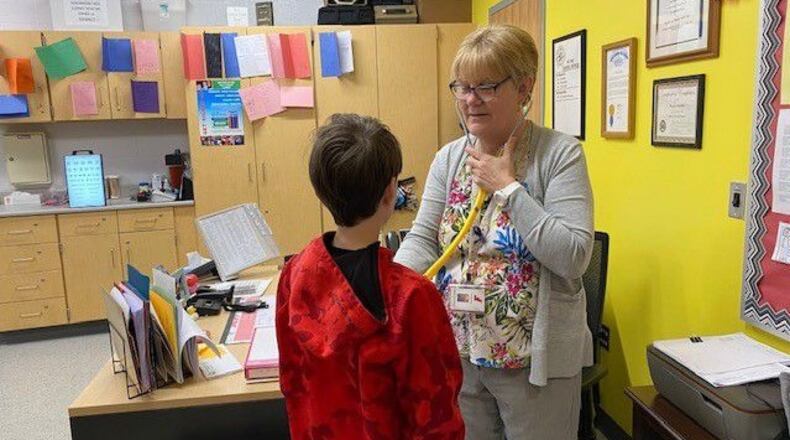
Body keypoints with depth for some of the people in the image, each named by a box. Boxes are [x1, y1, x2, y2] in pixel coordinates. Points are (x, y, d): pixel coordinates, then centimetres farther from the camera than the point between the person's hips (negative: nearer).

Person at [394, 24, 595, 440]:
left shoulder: (560, 153, -13)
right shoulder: (448, 158, 2)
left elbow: (573, 257, -20)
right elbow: (422, 239, -2)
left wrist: (508, 187, -21)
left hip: (535, 358, -4)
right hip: (457, 351, 4)